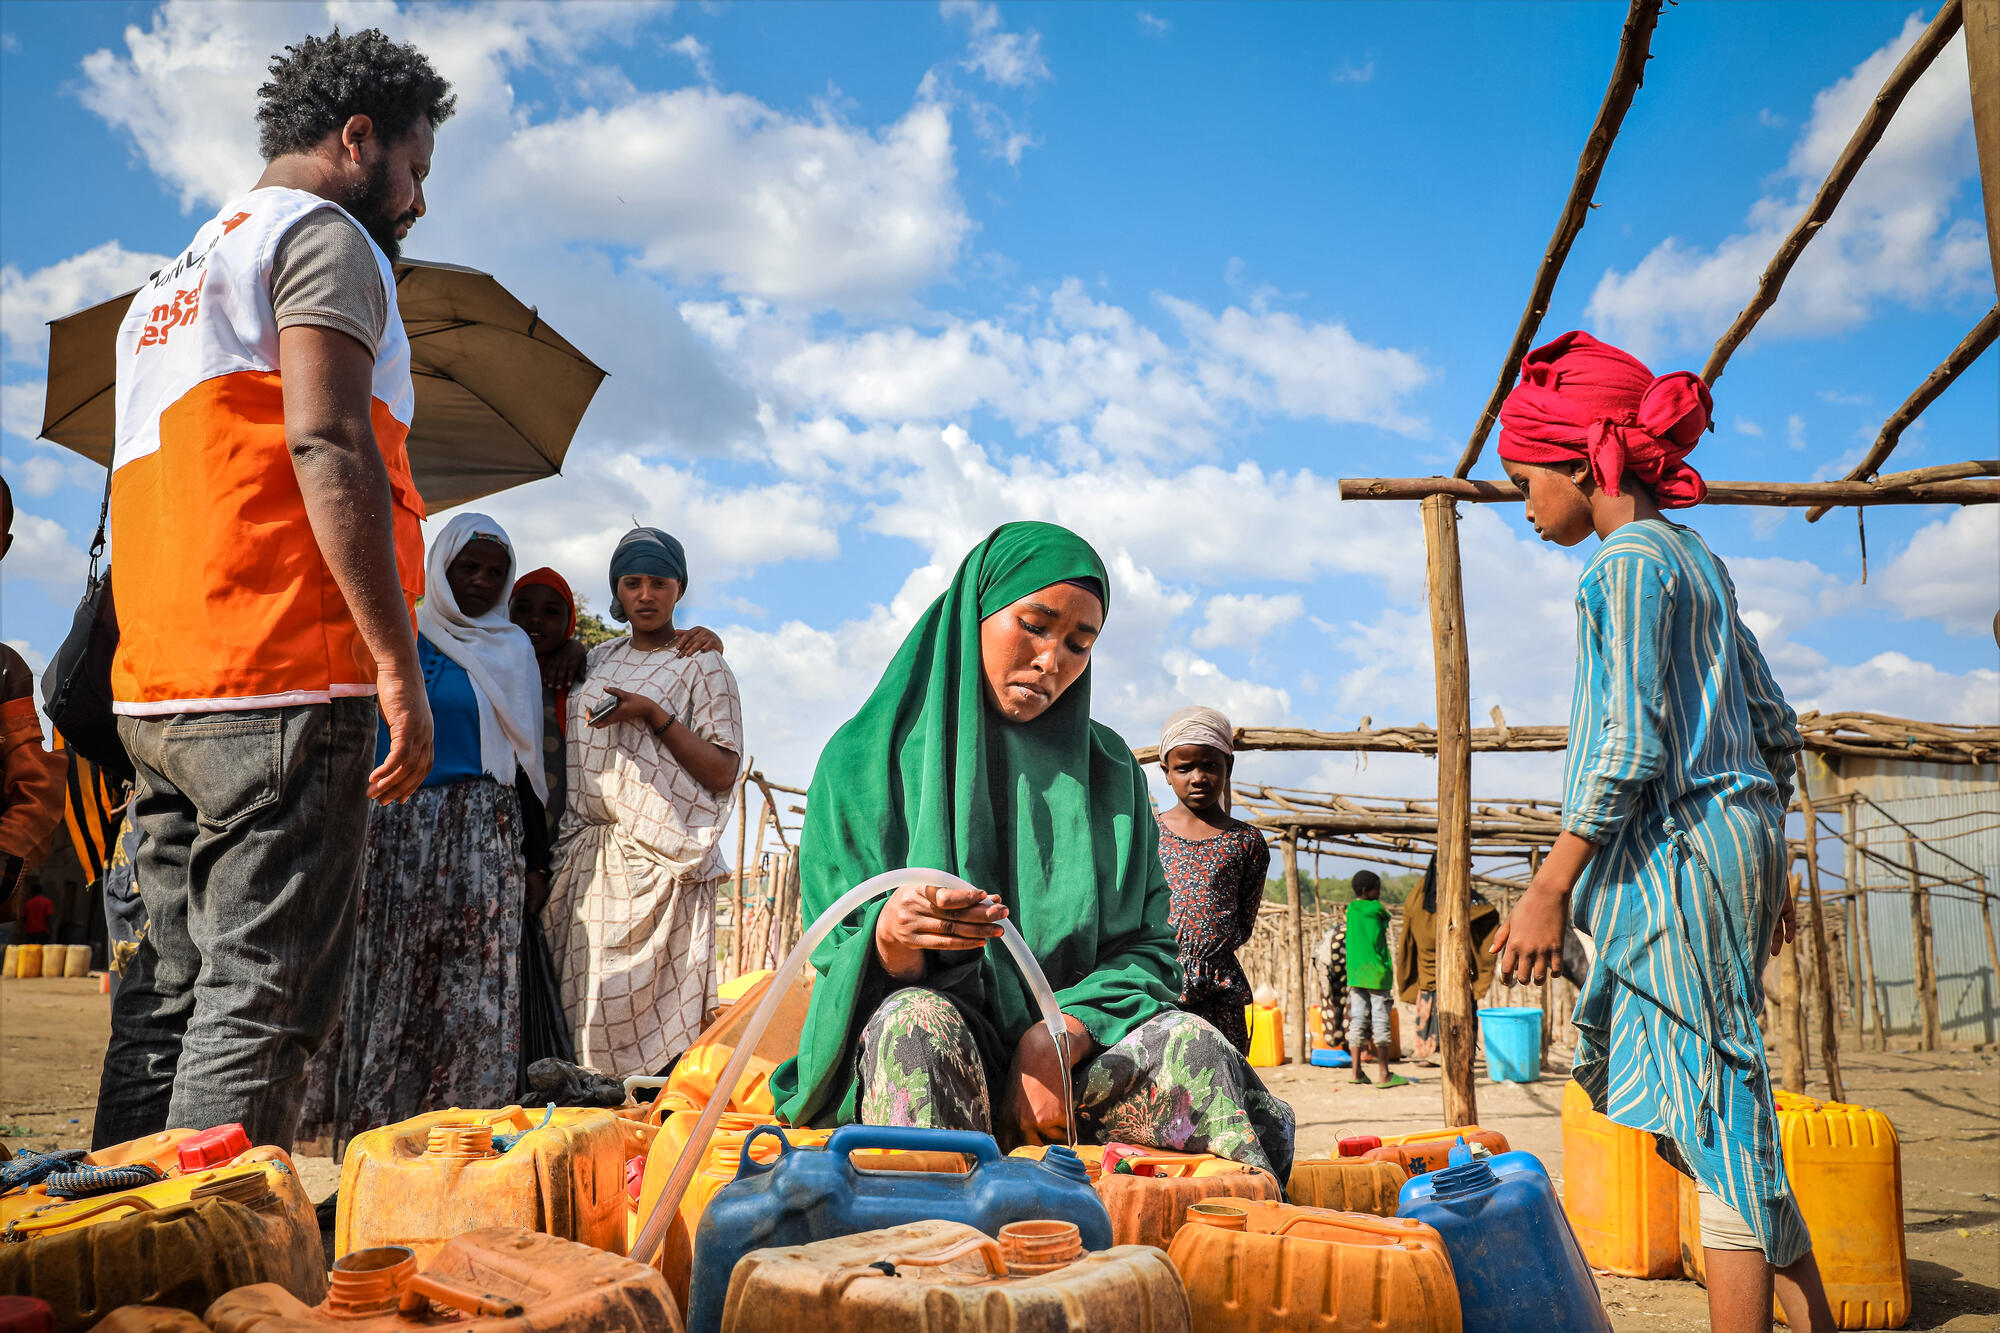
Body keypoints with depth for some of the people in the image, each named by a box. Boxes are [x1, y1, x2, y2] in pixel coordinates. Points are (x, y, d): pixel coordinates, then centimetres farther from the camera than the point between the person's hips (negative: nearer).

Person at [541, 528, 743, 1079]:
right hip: (590, 856, 5)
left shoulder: (701, 665, 2)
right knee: (591, 998, 1)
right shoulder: (598, 661, 18)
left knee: (661, 1007, -11)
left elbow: (722, 773, -6)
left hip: (661, 857, -5)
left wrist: (654, 716, -14)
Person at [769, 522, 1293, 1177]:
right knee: (918, 1021, -36)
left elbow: (1148, 945, 4)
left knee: (1191, 1043, -28)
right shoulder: (866, 758, 4)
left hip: (1073, 1044, 2)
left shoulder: (1107, 769, 12)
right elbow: (838, 953, -1)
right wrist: (891, 936, -26)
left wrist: (1055, 1041, -16)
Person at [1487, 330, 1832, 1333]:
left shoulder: (1629, 559, -10)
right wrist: (1767, 867, 23)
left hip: (1676, 854, -9)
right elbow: (1775, 728, 19)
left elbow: (1631, 747, -18)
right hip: (1731, 839, 9)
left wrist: (1549, 888, -17)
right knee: (1719, 1117, 14)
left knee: (1718, 1132, -5)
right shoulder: (1694, 558, 17)